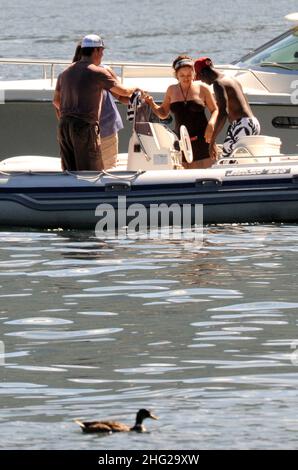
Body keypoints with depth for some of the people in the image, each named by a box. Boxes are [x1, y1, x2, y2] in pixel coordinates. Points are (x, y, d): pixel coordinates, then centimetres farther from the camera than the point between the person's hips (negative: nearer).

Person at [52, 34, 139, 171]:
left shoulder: (66, 72, 15)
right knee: (92, 174, -4)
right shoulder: (97, 72, -6)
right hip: (85, 126, -7)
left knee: (69, 172, 9)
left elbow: (56, 101, 22)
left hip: (64, 125, 7)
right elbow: (123, 91, 2)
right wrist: (135, 90, 24)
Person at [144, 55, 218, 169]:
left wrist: (211, 124, -13)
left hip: (201, 141, -3)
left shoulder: (202, 89, 1)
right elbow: (163, 113, 18)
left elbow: (215, 110, 7)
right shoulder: (172, 90, 9)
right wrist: (152, 104, 0)